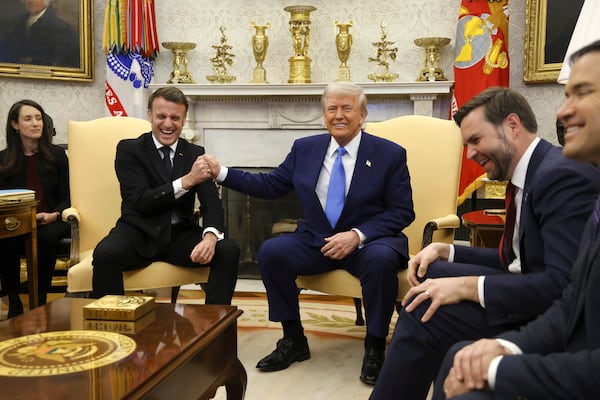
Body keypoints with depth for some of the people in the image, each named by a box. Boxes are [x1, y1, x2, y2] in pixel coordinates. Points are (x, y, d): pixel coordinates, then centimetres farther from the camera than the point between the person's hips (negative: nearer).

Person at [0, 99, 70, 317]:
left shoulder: (56, 154, 5)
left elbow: (65, 198, 5)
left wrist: (53, 215, -16)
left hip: (51, 221, 0)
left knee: (45, 237, -35)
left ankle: (40, 301, -18)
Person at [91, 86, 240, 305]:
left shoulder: (195, 153, 9)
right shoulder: (128, 149, 1)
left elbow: (211, 202, -2)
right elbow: (141, 201, -12)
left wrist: (211, 236, -25)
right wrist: (187, 181, -23)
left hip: (181, 235, 3)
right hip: (140, 234, -2)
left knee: (229, 250, -23)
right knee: (104, 253, -34)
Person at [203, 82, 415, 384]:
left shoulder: (390, 154, -4)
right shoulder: (305, 148, 5)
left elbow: (402, 212, -7)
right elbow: (270, 186, 10)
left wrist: (358, 235, -21)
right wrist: (222, 173, 0)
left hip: (368, 242, -3)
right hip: (316, 241, 3)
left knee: (382, 259, -35)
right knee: (270, 251, -20)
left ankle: (375, 347, -13)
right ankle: (293, 340, -3)